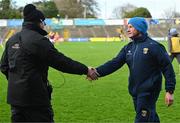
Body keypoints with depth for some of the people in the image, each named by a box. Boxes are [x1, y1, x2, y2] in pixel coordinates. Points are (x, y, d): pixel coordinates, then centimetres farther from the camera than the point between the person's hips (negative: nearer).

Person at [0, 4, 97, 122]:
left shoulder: (12, 40, 11)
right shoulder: (38, 40, -14)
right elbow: (61, 61, -16)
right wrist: (86, 70, -9)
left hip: (14, 96, 8)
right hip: (35, 97, -8)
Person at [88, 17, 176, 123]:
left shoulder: (154, 46, -10)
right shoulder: (128, 48, 11)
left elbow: (167, 68, -10)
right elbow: (115, 63, 3)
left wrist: (170, 91, -14)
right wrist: (98, 72, -12)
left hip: (148, 92, -7)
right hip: (135, 91, 7)